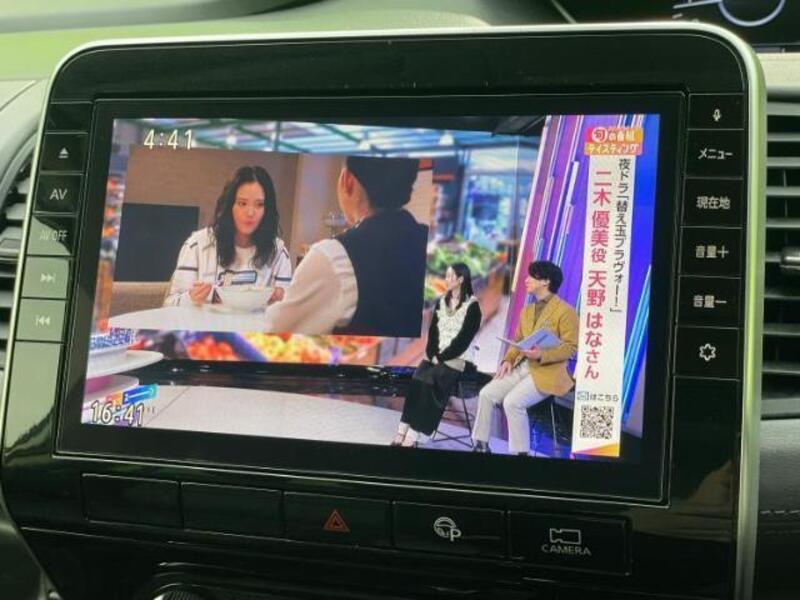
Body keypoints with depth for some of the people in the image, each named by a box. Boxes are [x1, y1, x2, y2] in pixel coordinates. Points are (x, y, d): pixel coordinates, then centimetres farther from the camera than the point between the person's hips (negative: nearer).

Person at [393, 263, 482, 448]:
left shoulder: (472, 306, -5)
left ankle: (413, 435, -30)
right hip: (435, 356, 5)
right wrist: (432, 355, -6)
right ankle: (403, 430, -28)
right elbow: (433, 332, 10)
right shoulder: (441, 302, 15)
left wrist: (442, 357, -14)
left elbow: (464, 338, -11)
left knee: (427, 382, -29)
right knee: (416, 380, -24)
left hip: (456, 359, -5)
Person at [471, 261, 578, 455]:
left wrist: (542, 355, -25)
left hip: (547, 373, -7)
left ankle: (519, 451, -14)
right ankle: (481, 444, 0)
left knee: (512, 402, -27)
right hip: (521, 367, 8)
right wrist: (508, 360, 1)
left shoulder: (565, 311, -7)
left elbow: (571, 347, -12)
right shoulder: (527, 310, 18)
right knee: (486, 394, -10)